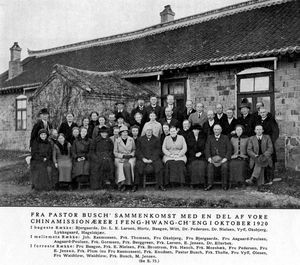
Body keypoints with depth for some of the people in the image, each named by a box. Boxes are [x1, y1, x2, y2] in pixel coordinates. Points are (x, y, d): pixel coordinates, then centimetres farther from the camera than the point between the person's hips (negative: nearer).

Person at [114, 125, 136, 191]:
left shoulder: (131, 140, 10)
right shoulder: (117, 140, 5)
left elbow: (134, 150, 15)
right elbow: (115, 152, 4)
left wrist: (131, 155, -5)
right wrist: (123, 156, -10)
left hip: (130, 158, 0)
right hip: (120, 158, 0)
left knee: (127, 165, -32)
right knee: (120, 166, -33)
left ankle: (127, 183, -29)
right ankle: (121, 181, -36)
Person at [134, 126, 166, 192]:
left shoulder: (157, 139, 11)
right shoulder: (140, 139, 14)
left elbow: (158, 151, 3)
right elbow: (138, 150, 7)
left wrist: (151, 159, -11)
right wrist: (143, 158, -10)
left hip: (154, 158, 0)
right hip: (143, 158, 0)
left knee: (159, 165, -28)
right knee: (138, 166, -28)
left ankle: (160, 185, -21)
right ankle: (136, 185, -19)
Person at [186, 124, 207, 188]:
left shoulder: (203, 137, 15)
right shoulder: (189, 138, 14)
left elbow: (205, 148, 11)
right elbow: (188, 149, 10)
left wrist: (200, 153, -6)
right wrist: (195, 154, -3)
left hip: (201, 156, 0)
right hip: (192, 156, 0)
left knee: (202, 164, -31)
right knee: (193, 165, -31)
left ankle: (202, 182, -24)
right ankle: (193, 183, -26)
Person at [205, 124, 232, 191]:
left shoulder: (225, 138, 10)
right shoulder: (210, 138, 14)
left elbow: (229, 149, 3)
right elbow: (207, 149, 6)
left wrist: (225, 158, -11)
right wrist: (209, 158, -11)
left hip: (223, 158, -1)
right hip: (213, 158, 1)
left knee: (224, 166, -32)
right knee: (210, 166, -30)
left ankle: (225, 185, -22)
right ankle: (210, 184, -28)